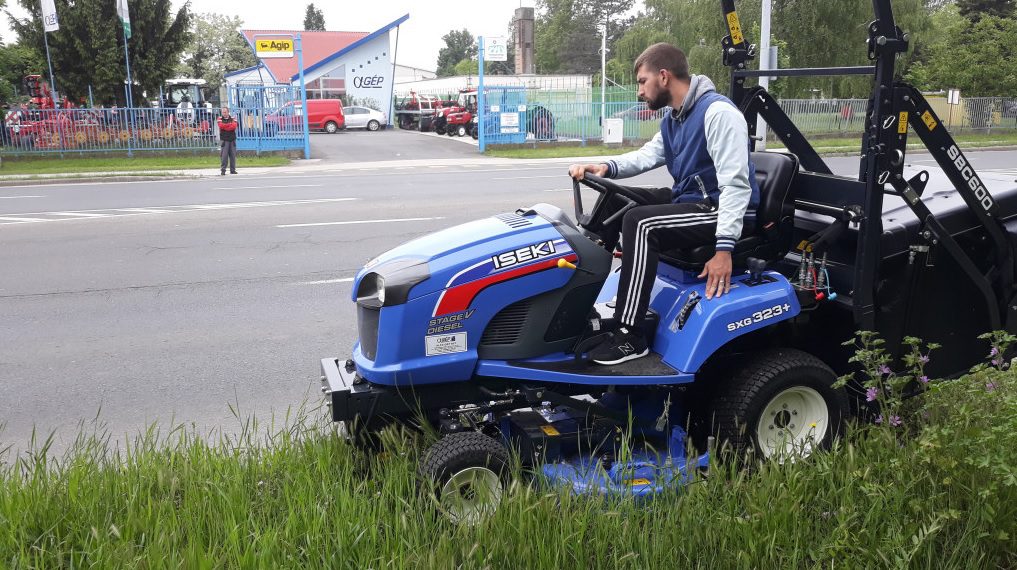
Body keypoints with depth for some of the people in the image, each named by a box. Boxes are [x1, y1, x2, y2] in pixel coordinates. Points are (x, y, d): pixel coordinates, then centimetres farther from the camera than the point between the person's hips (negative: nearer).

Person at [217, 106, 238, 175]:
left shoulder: (233, 119, 10)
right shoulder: (220, 118, 6)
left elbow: (234, 126, -8)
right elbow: (221, 125, -12)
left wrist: (225, 127, -9)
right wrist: (230, 124, -6)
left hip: (232, 140, 2)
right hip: (224, 140, -2)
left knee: (233, 155, 4)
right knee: (224, 155, -8)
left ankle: (233, 170, 11)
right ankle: (222, 170, -6)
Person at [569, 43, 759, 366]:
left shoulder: (718, 112, -17)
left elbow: (735, 184, -24)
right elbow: (647, 156, 13)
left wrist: (724, 247, -31)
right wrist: (606, 167, -9)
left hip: (722, 212, -10)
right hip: (690, 201, 10)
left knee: (640, 223, -28)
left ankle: (629, 336, -26)